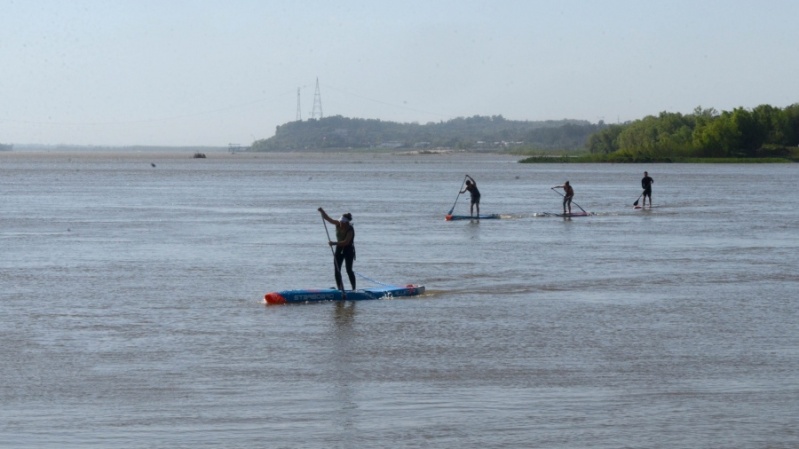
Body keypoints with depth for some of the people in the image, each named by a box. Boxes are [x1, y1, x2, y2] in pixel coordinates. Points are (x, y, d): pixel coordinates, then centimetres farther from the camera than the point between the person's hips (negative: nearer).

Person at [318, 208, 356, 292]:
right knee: (337, 270, 1)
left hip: (348, 250, -6)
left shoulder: (350, 230, -23)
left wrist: (334, 243, -38)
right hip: (339, 249, 6)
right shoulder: (338, 224, -6)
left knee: (349, 270, -8)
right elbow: (328, 218, -7)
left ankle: (354, 289, -1)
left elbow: (346, 242, -33)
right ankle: (340, 289, 5)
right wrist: (322, 212, -23)